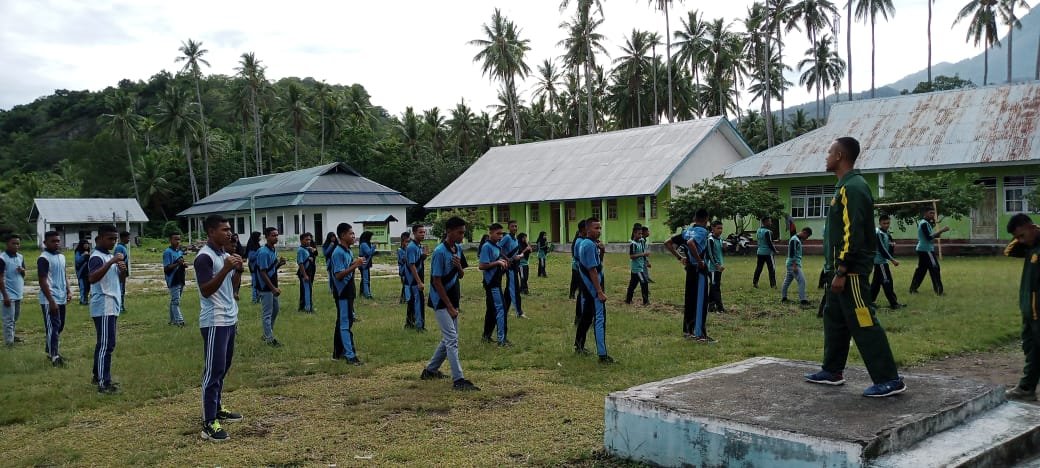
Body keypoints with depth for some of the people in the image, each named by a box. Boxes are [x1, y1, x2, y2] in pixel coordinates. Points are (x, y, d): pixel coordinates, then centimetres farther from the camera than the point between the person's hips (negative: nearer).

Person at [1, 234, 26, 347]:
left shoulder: (20, 257, 6)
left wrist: (22, 270, -9)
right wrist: (5, 295, -19)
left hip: (18, 293, 7)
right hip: (9, 294, -7)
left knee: (15, 318, 19)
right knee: (9, 320, -6)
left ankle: (11, 335, 32)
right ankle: (9, 342, -5)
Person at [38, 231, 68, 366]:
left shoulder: (62, 257, 11)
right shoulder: (43, 258, -15)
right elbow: (42, 281, -18)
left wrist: (68, 291, 9)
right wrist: (51, 301, -21)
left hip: (61, 298, 8)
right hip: (50, 300, -8)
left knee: (60, 326, 15)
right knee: (53, 327, -5)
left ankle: (50, 350, 28)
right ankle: (54, 356, 0)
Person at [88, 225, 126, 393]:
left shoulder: (110, 255, 14)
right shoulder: (96, 257, -15)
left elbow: (119, 277, 24)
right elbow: (92, 278, -32)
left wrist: (122, 269, 1)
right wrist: (110, 262, -35)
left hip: (111, 306, 10)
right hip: (103, 307, -10)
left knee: (103, 343, 17)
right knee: (106, 344, -9)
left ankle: (98, 376, 27)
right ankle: (104, 383, -6)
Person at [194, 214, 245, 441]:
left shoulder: (225, 254, 14)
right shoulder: (204, 257, -15)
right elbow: (206, 290, -22)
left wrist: (236, 269, 5)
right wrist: (226, 269, -28)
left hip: (229, 320, 9)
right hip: (214, 322, -9)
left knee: (223, 368, 17)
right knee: (213, 371, -8)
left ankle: (218, 408, 29)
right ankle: (209, 423, -5)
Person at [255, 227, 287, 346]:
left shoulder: (274, 251, 7)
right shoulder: (263, 252, -19)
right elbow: (263, 273, -21)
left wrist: (279, 264, -4)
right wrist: (273, 288, -20)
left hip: (272, 287, 9)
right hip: (266, 288, -9)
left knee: (275, 310, 18)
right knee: (267, 313, 0)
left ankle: (267, 334, 30)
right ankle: (269, 339, 9)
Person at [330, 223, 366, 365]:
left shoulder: (349, 251, 12)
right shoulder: (338, 253, -17)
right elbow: (338, 275, -23)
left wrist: (357, 263, 4)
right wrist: (355, 265, -26)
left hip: (348, 292, 10)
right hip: (342, 293, -10)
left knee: (343, 322, 15)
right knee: (345, 323, -7)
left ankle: (338, 352, 23)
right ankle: (350, 355, -4)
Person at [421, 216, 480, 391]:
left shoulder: (458, 249, 5)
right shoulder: (440, 252, -19)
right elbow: (437, 282, -18)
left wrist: (459, 267, -11)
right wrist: (450, 307, -17)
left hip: (453, 300, 9)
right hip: (442, 302, -8)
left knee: (449, 338, 15)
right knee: (452, 340, -11)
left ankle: (430, 370, 31)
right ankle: (458, 380, -10)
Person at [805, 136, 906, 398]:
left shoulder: (852, 188, -17)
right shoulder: (846, 186, 15)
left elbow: (853, 234, -23)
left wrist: (842, 272, -22)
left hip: (851, 271, -11)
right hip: (842, 269, 11)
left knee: (863, 323, -8)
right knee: (835, 319, 16)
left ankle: (889, 380, -4)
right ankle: (832, 372, 26)